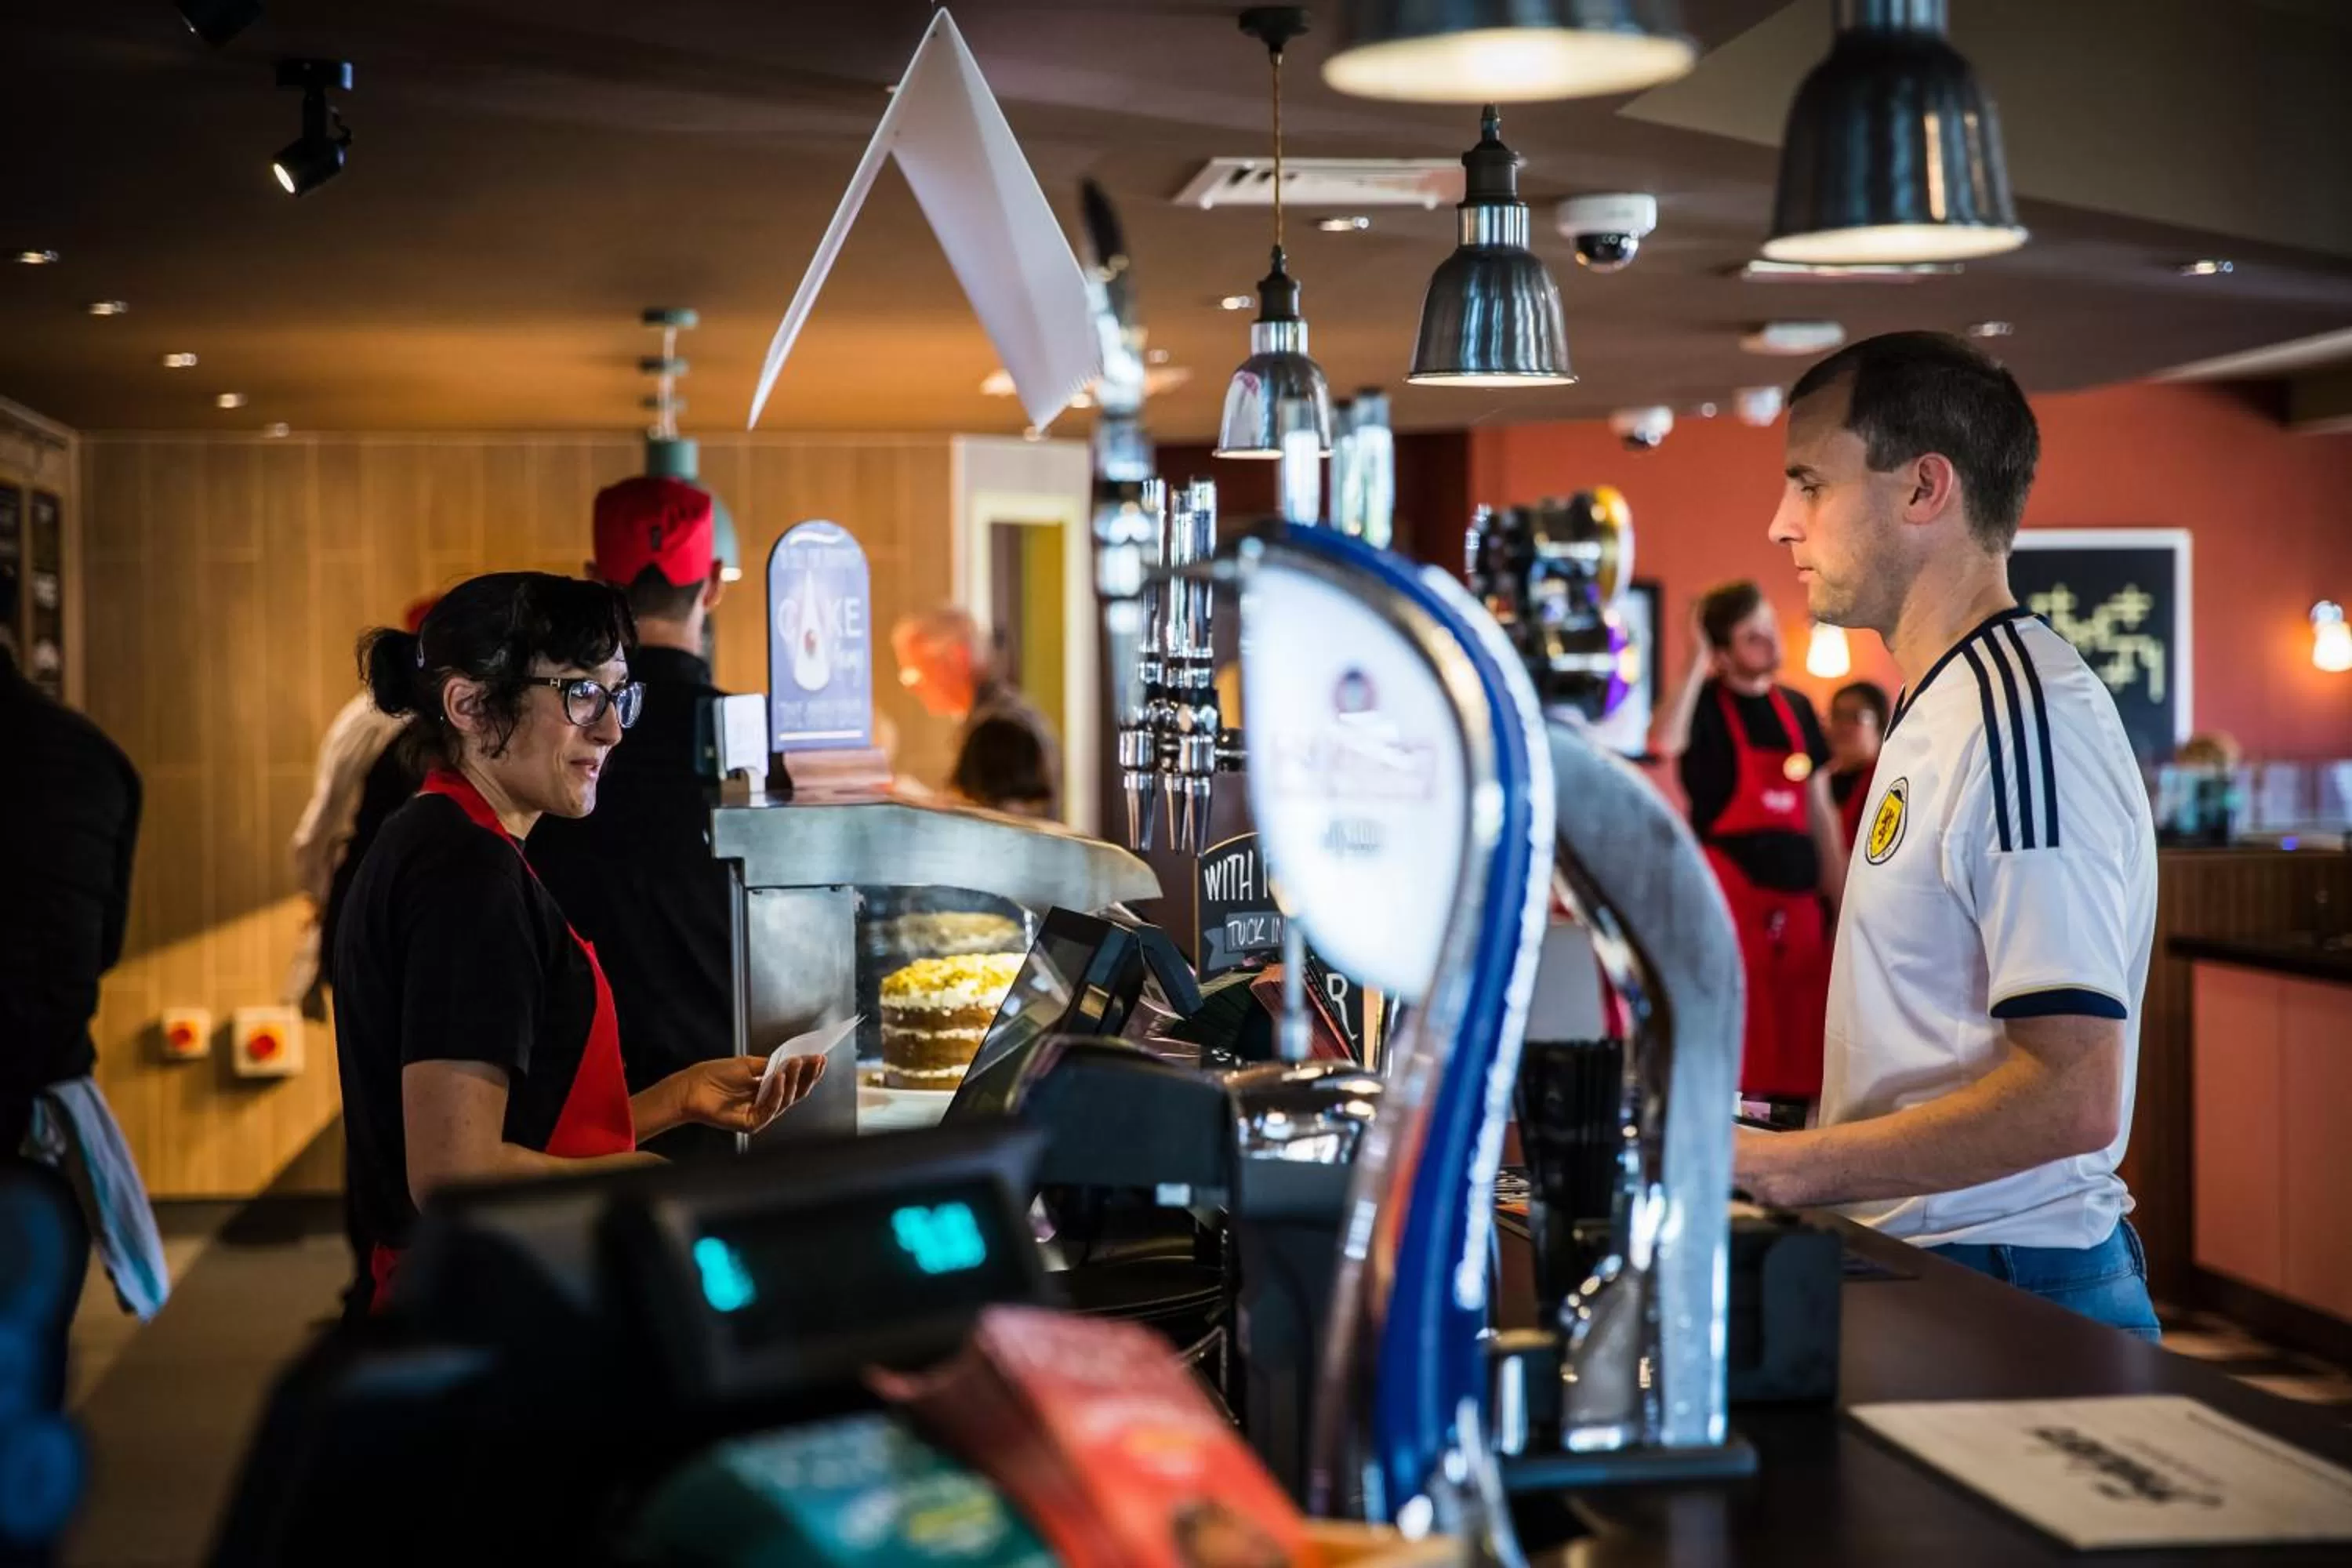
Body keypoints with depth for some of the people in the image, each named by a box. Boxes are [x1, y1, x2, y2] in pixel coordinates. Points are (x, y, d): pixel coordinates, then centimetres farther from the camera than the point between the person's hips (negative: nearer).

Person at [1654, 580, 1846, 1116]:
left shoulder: (1797, 708, 13)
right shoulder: (1706, 703, -5)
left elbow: (1820, 810, 18)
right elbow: (1667, 743, -30)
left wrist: (1842, 896, 14)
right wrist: (1698, 665, -22)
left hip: (1796, 887, 6)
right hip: (1730, 885, -6)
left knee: (1800, 1040, 8)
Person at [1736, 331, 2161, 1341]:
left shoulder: (2024, 712, -16)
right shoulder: (1940, 709, 15)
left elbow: (2072, 1095, -23)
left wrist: (1787, 1170, -19)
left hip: (2003, 1295, -9)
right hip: (1928, 1266, 9)